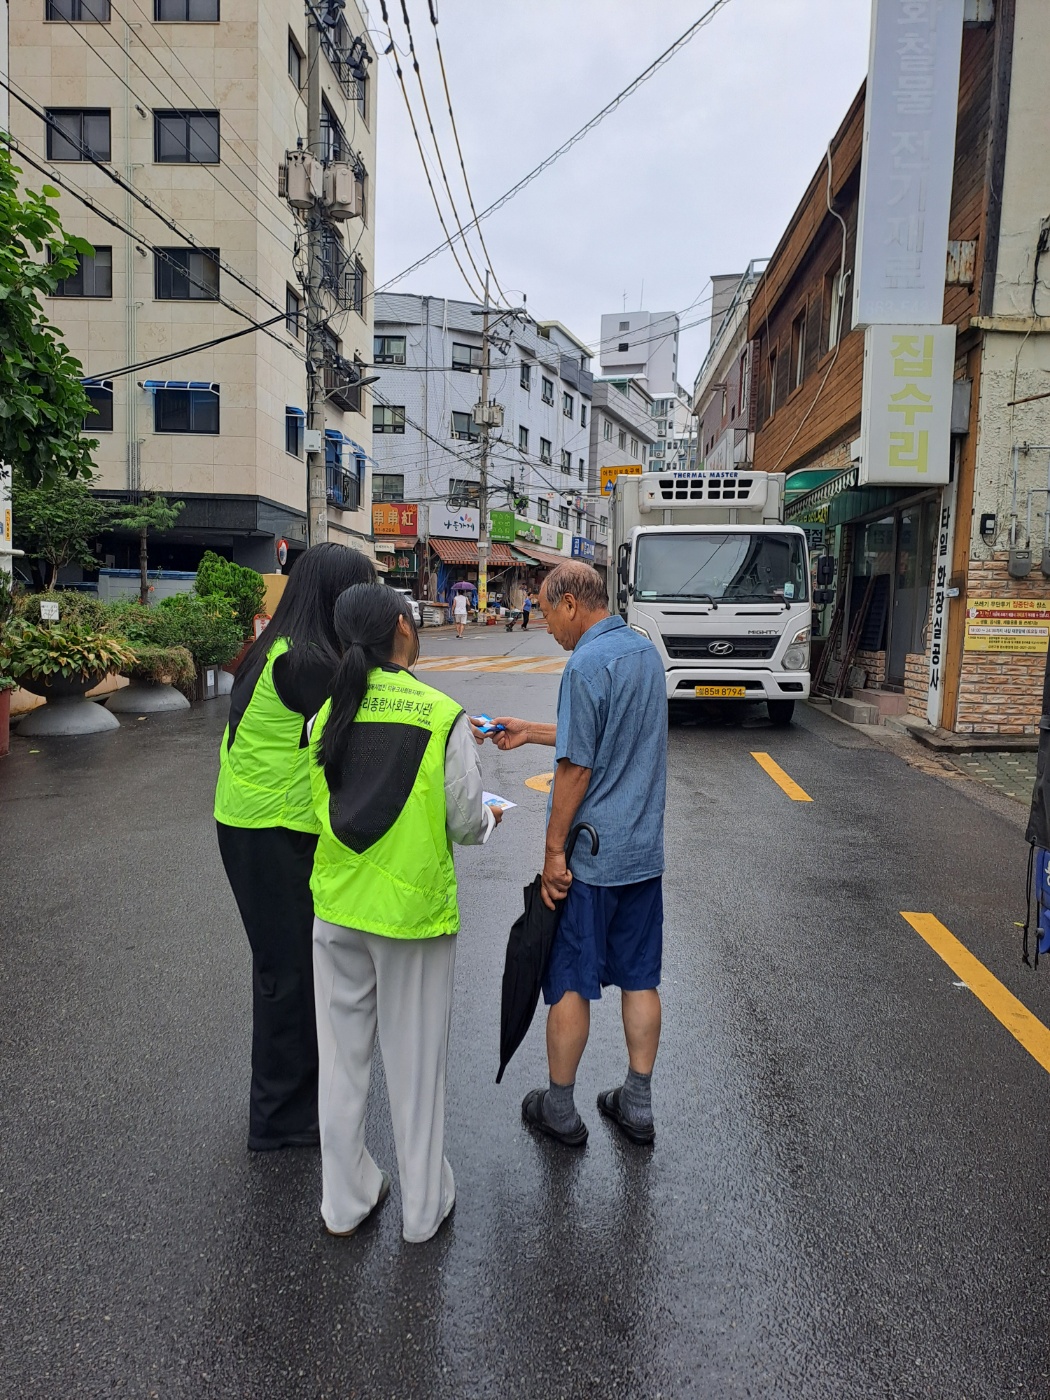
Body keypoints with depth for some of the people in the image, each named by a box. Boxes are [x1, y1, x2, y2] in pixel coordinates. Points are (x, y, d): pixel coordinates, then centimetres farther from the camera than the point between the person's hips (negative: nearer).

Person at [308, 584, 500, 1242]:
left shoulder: (328, 715, -3)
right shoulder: (444, 716, -15)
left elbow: (322, 810, 4)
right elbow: (465, 823, -11)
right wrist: (487, 819, 12)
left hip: (338, 907, 4)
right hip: (414, 911, -3)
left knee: (344, 1057, 19)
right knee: (415, 1063, 14)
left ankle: (346, 1200, 35)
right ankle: (424, 1206, 32)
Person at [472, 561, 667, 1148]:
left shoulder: (587, 666, -19)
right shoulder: (646, 651, 7)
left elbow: (577, 768, -19)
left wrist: (554, 851, -11)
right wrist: (530, 732, 19)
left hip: (591, 856, -8)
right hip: (645, 850, 8)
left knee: (570, 983, 8)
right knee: (640, 978, 15)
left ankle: (560, 1108, 23)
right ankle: (638, 1104, 26)